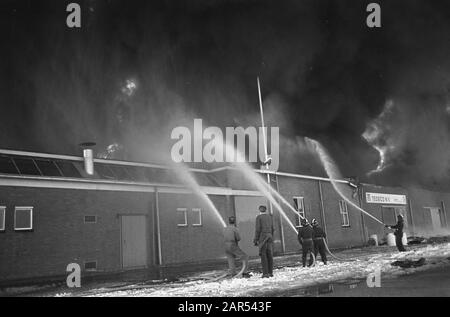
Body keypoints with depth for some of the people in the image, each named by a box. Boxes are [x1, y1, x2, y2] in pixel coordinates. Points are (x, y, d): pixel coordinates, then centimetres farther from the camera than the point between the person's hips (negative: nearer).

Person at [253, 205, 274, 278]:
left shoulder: (259, 217, -5)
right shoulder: (270, 217, 12)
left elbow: (257, 229, -10)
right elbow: (272, 228, 13)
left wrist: (255, 240, -6)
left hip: (262, 237, -5)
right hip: (269, 236, 5)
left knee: (263, 255, -4)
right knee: (270, 255, 7)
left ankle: (265, 273, -7)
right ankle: (270, 272, 8)